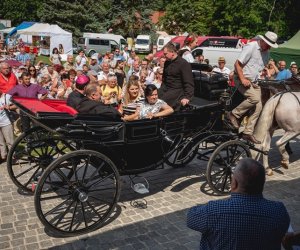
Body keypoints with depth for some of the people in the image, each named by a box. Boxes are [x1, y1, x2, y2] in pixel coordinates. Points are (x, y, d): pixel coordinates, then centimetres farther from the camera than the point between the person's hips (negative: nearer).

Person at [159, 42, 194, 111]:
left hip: (177, 90, -8)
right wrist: (161, 89, 16)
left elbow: (188, 83, -15)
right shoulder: (167, 63, 17)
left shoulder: (184, 64, -10)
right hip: (166, 88, 8)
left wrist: (187, 97, -25)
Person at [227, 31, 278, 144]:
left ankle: (248, 132, 4)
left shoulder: (266, 52, 13)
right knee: (254, 98, -29)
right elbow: (237, 64, -17)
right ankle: (233, 114, -13)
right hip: (241, 79, -8)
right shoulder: (251, 47, -12)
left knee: (258, 107, -1)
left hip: (254, 82, 8)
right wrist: (243, 79, -23)